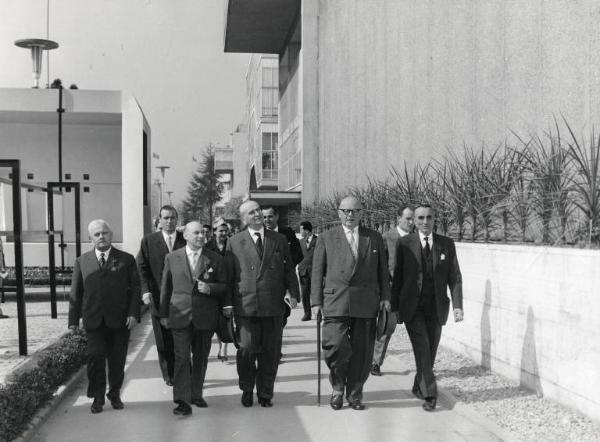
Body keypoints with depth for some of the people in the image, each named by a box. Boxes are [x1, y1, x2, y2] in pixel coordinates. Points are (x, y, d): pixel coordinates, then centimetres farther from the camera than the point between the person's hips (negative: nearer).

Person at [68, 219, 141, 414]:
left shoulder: (126, 259, 6)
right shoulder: (82, 261, 10)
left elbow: (135, 288, 3)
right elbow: (76, 292, 11)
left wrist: (133, 313, -9)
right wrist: (73, 319, 5)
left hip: (120, 320, 0)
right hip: (94, 321, 0)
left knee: (117, 361, 6)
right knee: (95, 358, -7)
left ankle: (115, 395, 24)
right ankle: (97, 398, 9)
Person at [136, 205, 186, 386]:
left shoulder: (186, 240, 5)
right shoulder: (148, 241, 5)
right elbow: (142, 268, 0)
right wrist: (145, 290, -12)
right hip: (159, 298, 0)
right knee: (164, 341, 8)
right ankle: (168, 374, 21)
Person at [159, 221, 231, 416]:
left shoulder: (215, 259, 4)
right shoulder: (172, 258, 5)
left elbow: (224, 286, 8)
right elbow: (165, 288, 10)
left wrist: (210, 288, -13)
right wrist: (164, 314, 9)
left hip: (205, 317, 1)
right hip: (180, 316, -1)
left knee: (201, 358, 12)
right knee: (181, 358, -8)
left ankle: (196, 395, 27)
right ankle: (182, 401, -6)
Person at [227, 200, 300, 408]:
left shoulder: (279, 240, 12)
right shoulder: (234, 242, 7)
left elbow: (289, 269, 12)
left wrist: (292, 292, -3)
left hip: (274, 306, 2)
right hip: (245, 305, -1)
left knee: (270, 352, 5)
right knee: (246, 350, -4)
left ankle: (265, 394, 22)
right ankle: (247, 391, 19)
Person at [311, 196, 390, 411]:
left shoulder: (375, 238, 13)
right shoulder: (326, 238, 8)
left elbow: (382, 270, 15)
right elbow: (317, 271, 6)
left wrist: (385, 296, 7)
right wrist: (316, 301, 0)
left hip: (366, 304, 2)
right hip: (335, 303, -2)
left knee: (362, 352, 4)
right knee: (336, 347, -11)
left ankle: (354, 394, 21)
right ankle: (338, 388, 15)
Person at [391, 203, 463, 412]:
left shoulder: (446, 244, 4)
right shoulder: (404, 243, -1)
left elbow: (454, 277, 3)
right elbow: (397, 277, 1)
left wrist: (457, 305, -6)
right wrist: (394, 307, -1)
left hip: (436, 307, 2)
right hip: (412, 308, -2)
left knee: (430, 352, 10)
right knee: (422, 349, -13)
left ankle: (418, 387, 31)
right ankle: (429, 393, -7)